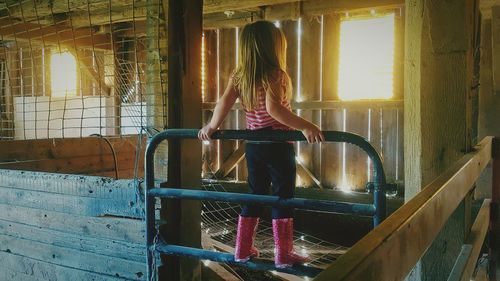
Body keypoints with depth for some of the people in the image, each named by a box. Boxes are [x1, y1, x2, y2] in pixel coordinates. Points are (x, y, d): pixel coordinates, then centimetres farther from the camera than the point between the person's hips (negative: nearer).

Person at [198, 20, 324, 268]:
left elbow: (224, 103, -3)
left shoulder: (239, 76, 4)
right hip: (278, 145, -6)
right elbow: (274, 108, -28)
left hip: (253, 145, 6)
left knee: (254, 195, 17)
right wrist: (305, 126, -31)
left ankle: (242, 249, 23)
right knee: (283, 197, 3)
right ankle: (284, 255, 8)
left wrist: (211, 127, 8)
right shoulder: (275, 74, -14)